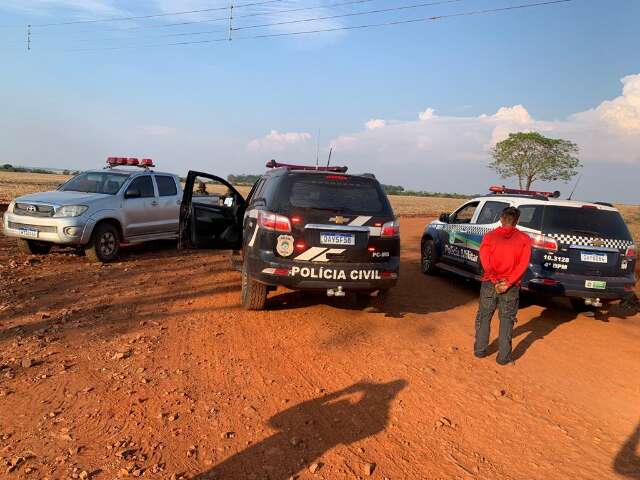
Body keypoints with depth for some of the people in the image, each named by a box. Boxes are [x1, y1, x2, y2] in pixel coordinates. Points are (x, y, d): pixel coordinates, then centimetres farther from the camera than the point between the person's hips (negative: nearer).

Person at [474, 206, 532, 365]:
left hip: (490, 283, 0)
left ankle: (480, 350, 23)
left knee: (484, 317, 15)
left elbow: (485, 261, -13)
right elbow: (523, 264, -11)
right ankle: (504, 357, 11)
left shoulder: (490, 236, -2)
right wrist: (508, 283, -14)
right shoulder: (524, 239, -1)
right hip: (511, 287, 0)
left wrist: (496, 281, -14)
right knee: (506, 319, 9)